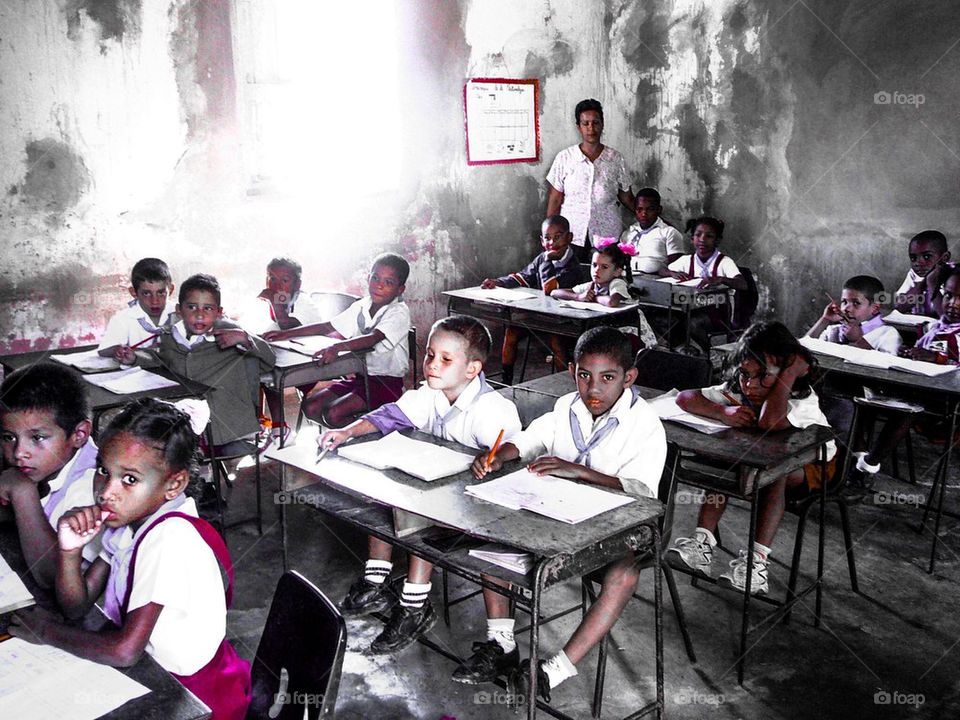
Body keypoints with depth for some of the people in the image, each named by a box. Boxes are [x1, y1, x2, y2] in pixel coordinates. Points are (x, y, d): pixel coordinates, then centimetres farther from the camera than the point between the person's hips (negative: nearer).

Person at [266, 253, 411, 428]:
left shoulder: (399, 312, -15)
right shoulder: (361, 306, 6)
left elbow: (373, 338, -32)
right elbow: (328, 327, 10)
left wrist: (337, 347, -48)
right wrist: (287, 333, 3)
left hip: (388, 382, -7)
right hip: (360, 376, 7)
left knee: (334, 414, -23)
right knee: (310, 407, -5)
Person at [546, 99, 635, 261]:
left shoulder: (616, 159, 3)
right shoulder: (564, 158, 0)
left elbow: (626, 197, 11)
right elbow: (555, 200, 3)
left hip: (608, 235, 1)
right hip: (572, 235, -1)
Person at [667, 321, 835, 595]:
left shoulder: (803, 400, -32)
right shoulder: (739, 390, -17)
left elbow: (768, 422, -54)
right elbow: (684, 397, -21)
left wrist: (791, 373, -45)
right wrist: (723, 412, -39)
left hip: (813, 466, -5)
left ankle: (758, 559, -39)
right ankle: (703, 542, -29)